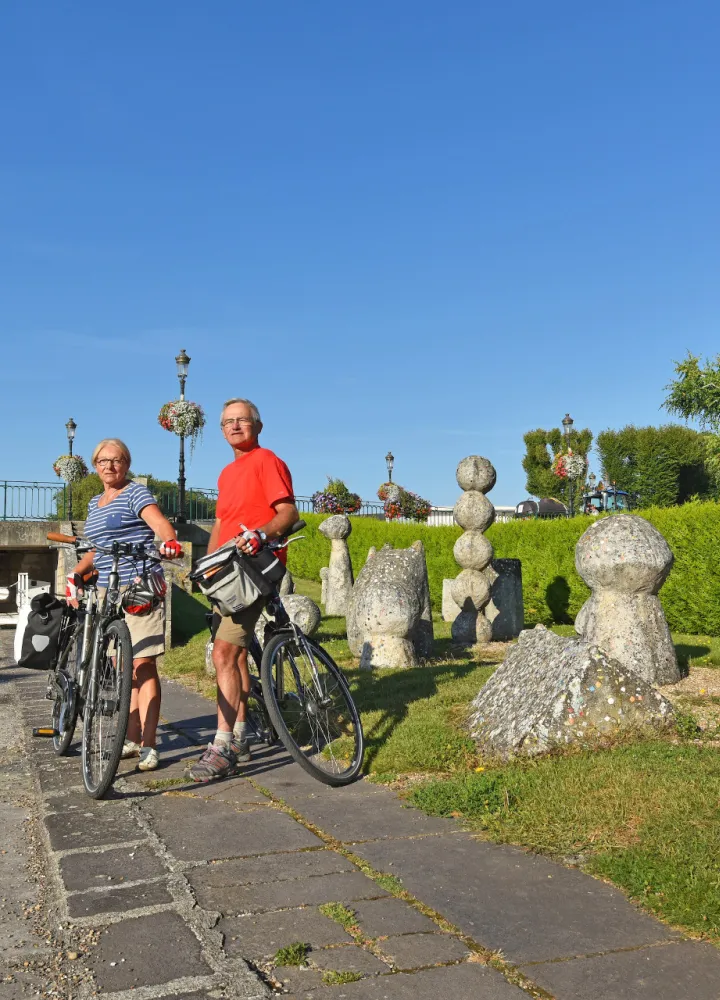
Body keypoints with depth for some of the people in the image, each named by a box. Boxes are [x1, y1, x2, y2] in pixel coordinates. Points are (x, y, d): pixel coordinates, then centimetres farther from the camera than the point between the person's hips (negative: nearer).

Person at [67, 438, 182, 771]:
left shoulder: (135, 493, -2)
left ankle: (148, 745, -5)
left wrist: (170, 542, -39)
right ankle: (131, 738, 18)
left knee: (143, 665, -8)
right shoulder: (95, 504, 21)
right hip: (107, 593, 7)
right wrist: (76, 573, 14)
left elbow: (161, 523, -17)